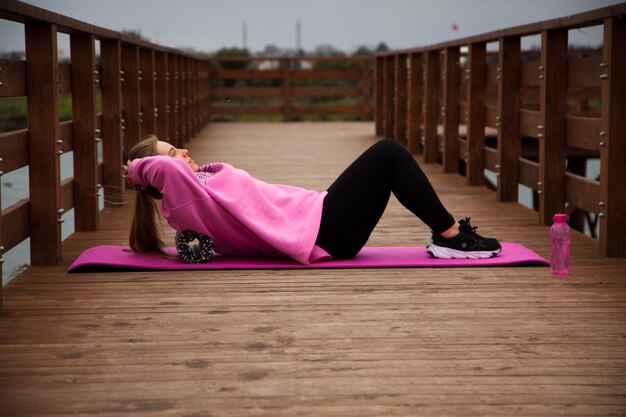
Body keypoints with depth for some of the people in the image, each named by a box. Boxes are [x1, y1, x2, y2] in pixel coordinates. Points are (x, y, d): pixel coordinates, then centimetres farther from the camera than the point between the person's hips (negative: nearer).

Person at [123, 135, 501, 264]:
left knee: (388, 154, 13)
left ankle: (447, 233, 14)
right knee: (389, 154, -9)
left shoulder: (196, 192, 15)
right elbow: (164, 169, -30)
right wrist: (140, 169, -11)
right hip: (322, 232, -11)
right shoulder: (184, 197, -13)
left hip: (315, 223, 11)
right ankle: (451, 236, -3)